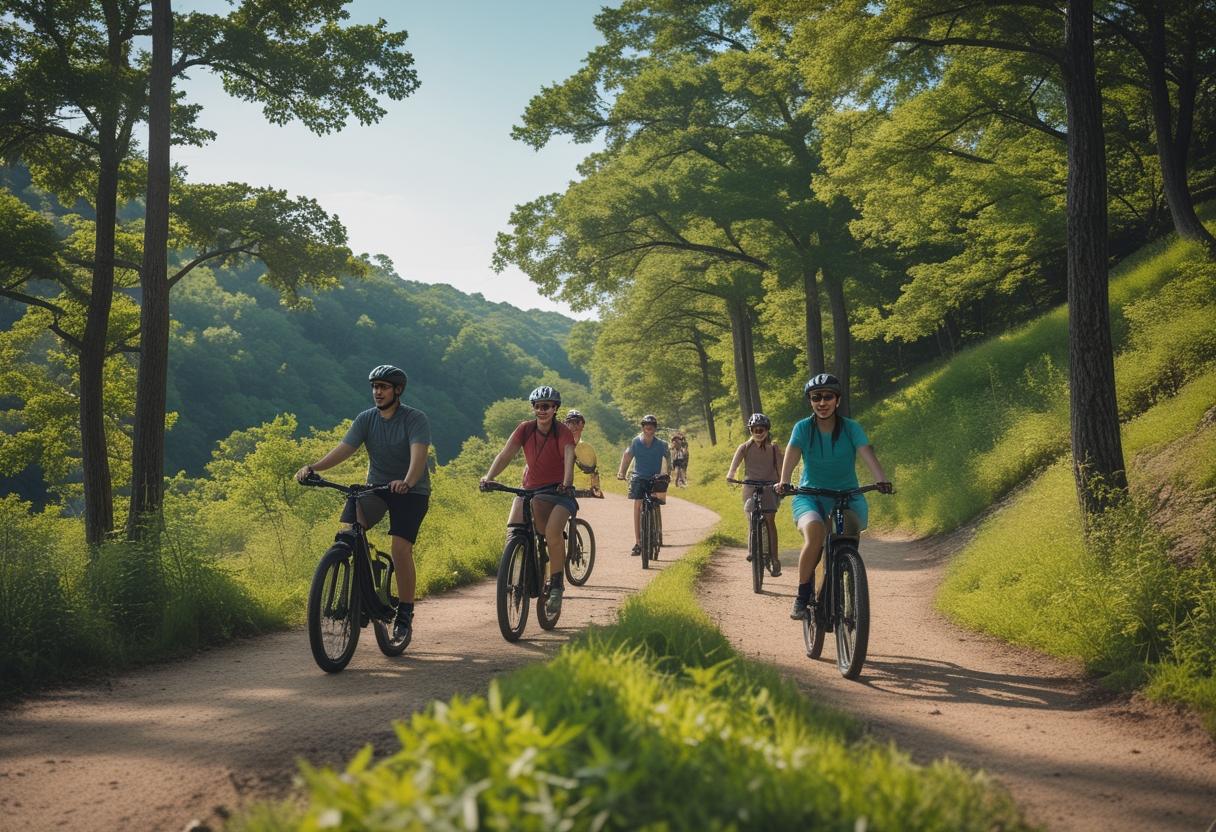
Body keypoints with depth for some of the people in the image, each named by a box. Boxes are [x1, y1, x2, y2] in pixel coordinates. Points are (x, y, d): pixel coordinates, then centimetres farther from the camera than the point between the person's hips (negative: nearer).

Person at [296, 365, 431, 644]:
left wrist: (407, 482, -48)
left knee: (400, 547, -21)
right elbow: (344, 449, -11)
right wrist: (313, 467, -28)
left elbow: (418, 453, -29)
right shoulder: (366, 419, 0)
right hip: (376, 486, 4)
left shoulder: (416, 419, -13)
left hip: (411, 491, -4)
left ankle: (405, 613, -6)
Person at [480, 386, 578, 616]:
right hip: (530, 491, 3)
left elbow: (569, 457, -28)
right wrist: (489, 476, -29)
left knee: (552, 532, -28)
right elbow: (506, 454, -12)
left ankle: (556, 584, -10)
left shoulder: (562, 432, -11)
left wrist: (567, 483, -47)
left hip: (558, 493, -3)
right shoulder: (525, 429, -4)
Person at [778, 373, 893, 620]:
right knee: (814, 533, -32)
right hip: (810, 496, -1)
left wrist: (881, 479, -40)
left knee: (848, 529, -29)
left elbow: (867, 453, -20)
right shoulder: (803, 428, -3)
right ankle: (802, 597, -16)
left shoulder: (851, 428, -3)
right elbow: (791, 455, -20)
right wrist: (784, 482, -41)